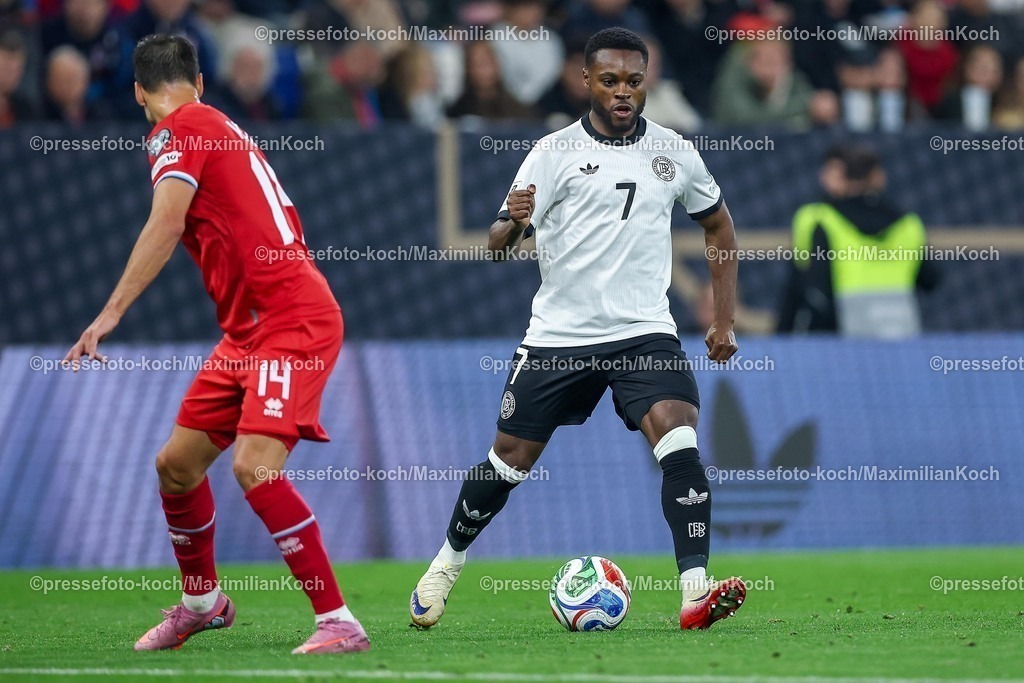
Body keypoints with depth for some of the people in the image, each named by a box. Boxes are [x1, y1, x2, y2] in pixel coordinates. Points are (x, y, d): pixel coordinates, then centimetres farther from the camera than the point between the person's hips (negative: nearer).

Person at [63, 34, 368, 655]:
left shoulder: (179, 129, -9)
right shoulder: (220, 129, 18)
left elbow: (167, 224, -23)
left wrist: (111, 313, -27)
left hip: (294, 321, -10)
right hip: (249, 330, 10)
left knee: (255, 467, -23)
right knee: (177, 464, 13)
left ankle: (339, 622, -21)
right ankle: (202, 600, 33)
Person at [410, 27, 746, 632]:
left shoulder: (674, 152, 4)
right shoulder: (554, 153, -4)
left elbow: (719, 225, 19)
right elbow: (499, 246, -8)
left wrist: (724, 320, 14)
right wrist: (513, 222, -32)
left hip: (645, 331, 1)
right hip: (560, 334, -1)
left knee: (680, 441, -22)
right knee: (511, 462, 8)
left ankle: (696, 595, -27)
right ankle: (447, 563, 33)